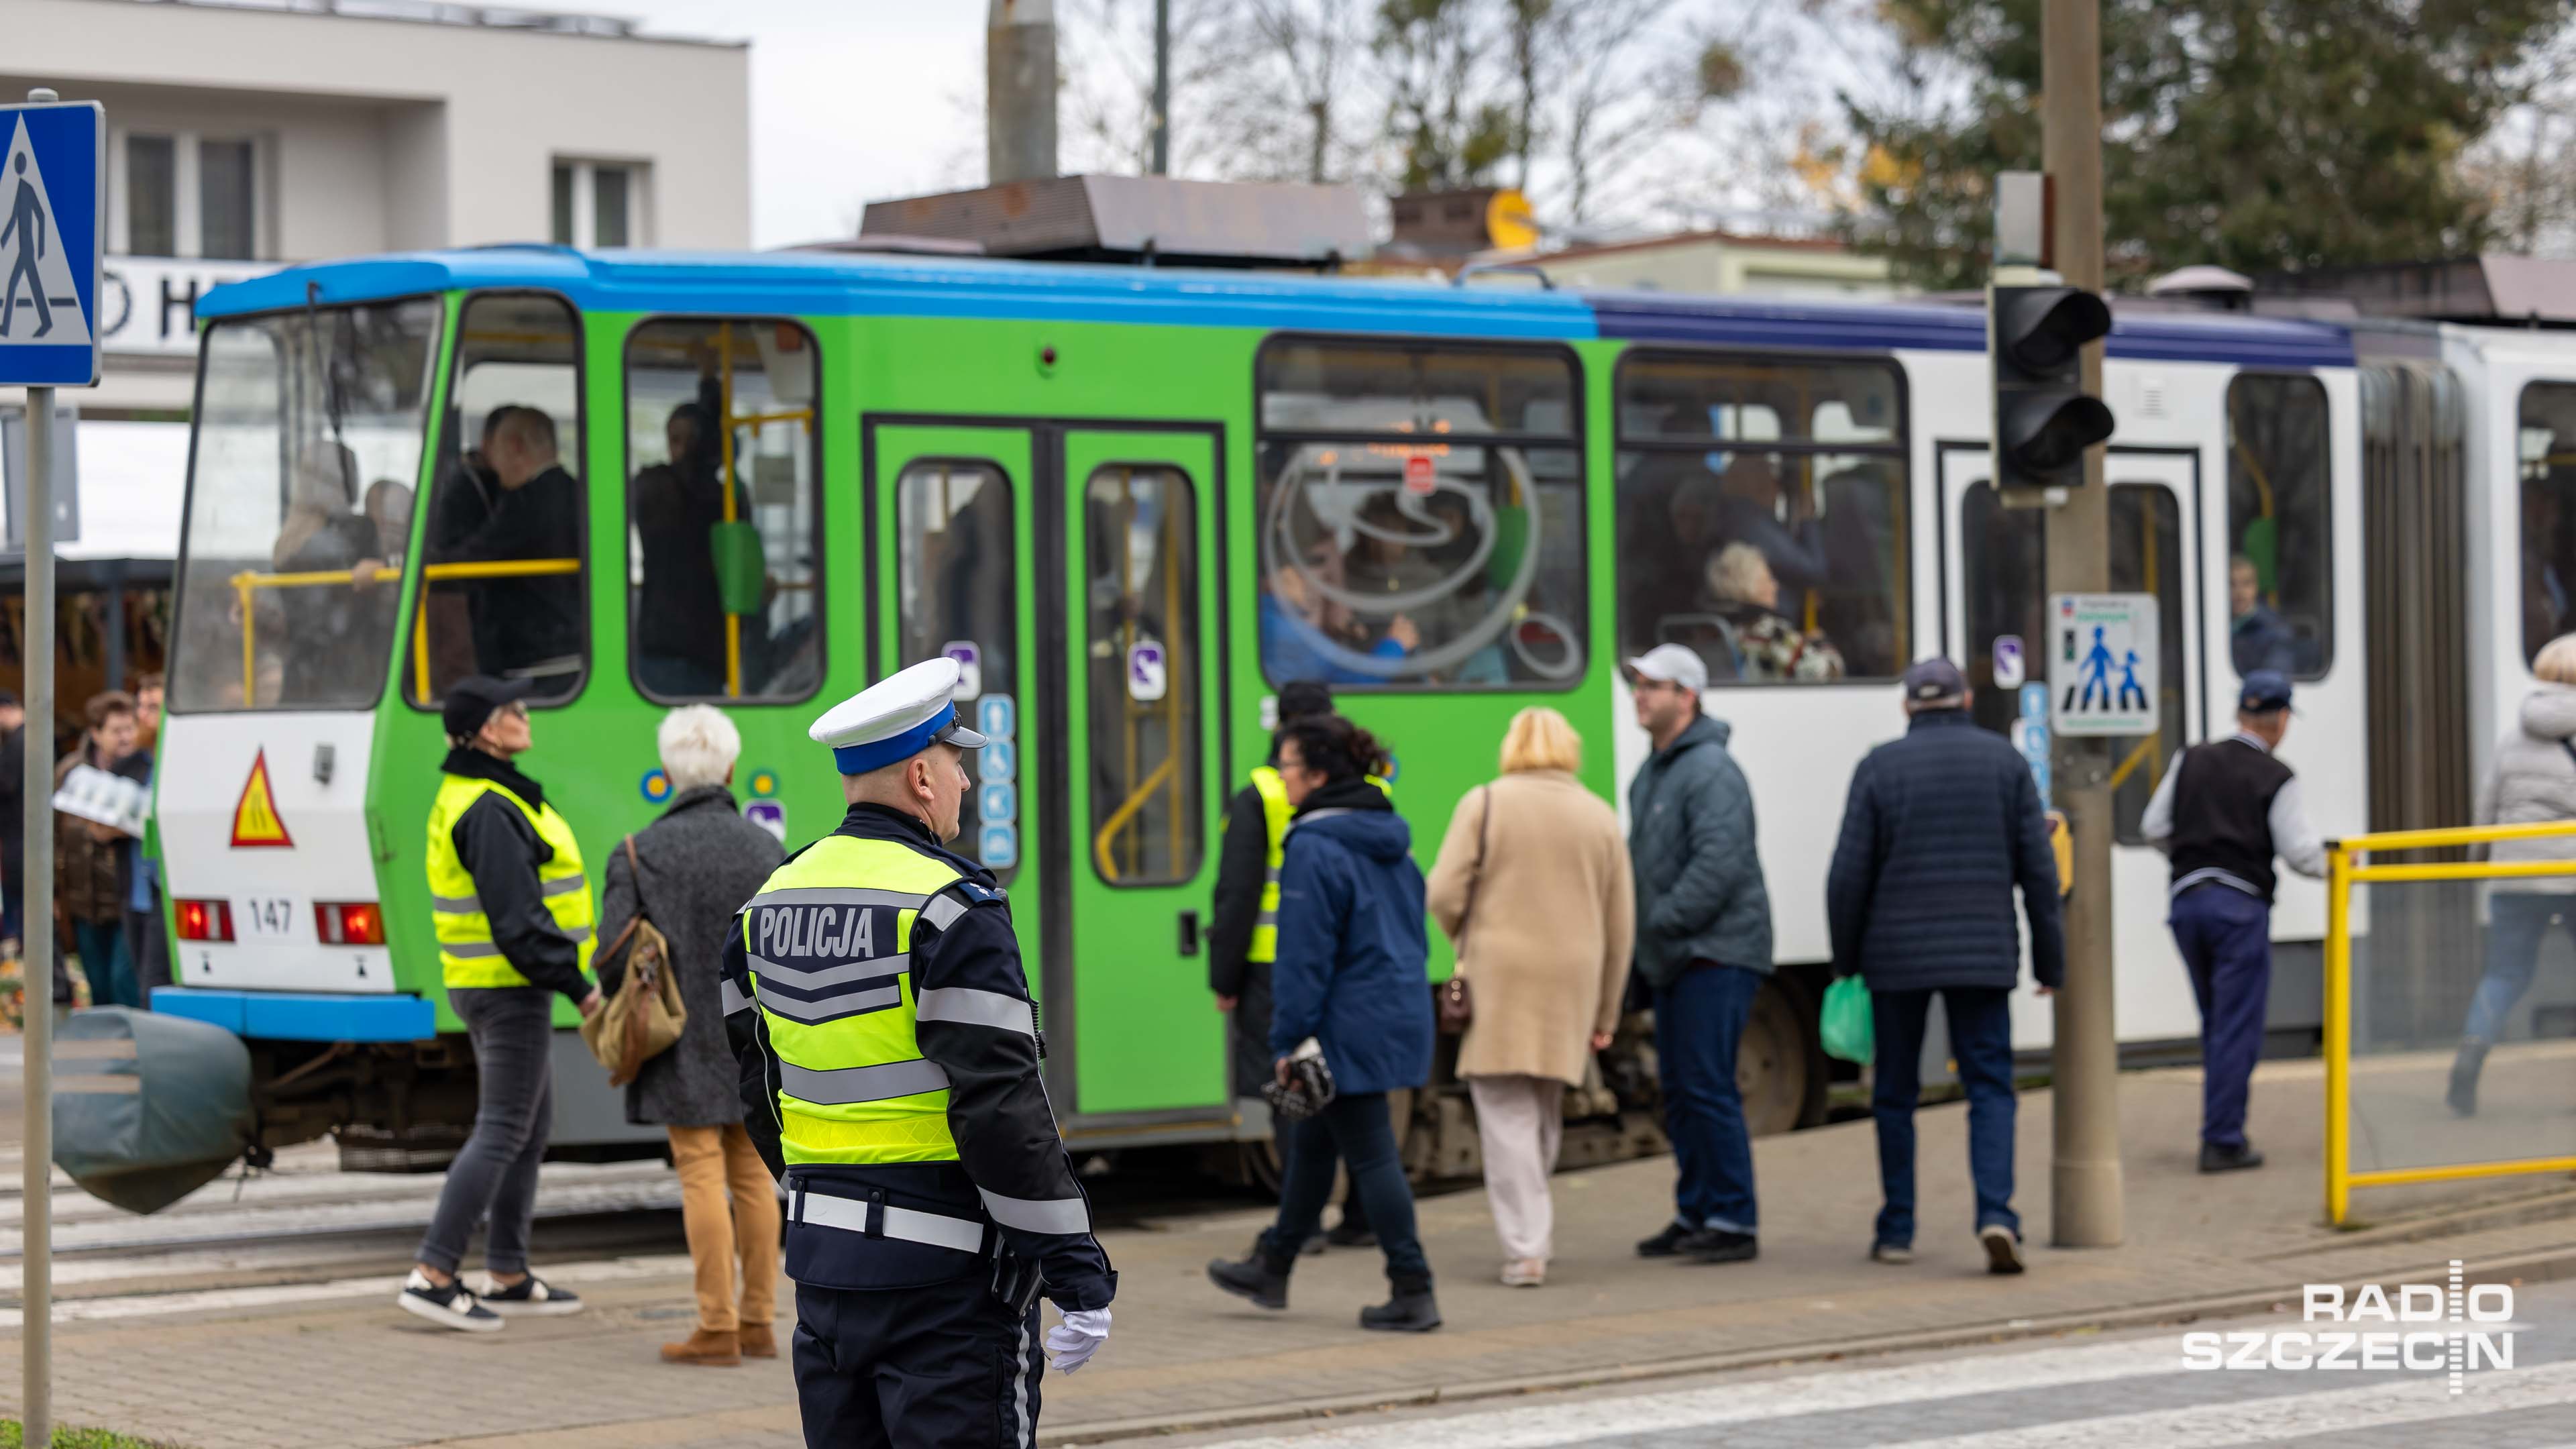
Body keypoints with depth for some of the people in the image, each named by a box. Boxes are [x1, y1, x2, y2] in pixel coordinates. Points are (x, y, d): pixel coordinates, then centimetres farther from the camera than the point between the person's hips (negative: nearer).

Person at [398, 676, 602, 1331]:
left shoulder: (464, 797, 14)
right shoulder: (490, 811, -19)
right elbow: (516, 919, -23)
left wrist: (565, 976, 20)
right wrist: (577, 984, -19)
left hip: (485, 984, 11)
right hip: (509, 988, -11)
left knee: (529, 1130, 16)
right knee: (501, 1131, -8)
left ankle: (509, 1277, 21)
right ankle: (433, 1275, -10)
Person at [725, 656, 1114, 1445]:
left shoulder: (772, 903, 10)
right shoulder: (949, 908, -14)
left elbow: (759, 1087, 18)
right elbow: (1001, 1106, -19)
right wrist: (1079, 1271, -15)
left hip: (824, 1259, 8)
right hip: (946, 1269, -8)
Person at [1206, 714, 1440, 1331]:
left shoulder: (1315, 849, -17)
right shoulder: (1389, 840, 10)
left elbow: (1305, 955, -18)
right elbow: (1413, 928, 17)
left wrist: (1288, 1041, -13)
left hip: (1351, 1026, -9)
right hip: (1402, 1014, 9)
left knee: (1370, 1155, -2)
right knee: (1312, 1140, 20)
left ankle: (1413, 1292, 0)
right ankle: (1272, 1267, 32)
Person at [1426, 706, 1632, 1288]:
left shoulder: (1484, 804, -2)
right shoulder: (1601, 818, 10)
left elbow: (1444, 896, -7)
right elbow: (1621, 927, 12)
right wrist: (1605, 1014, 19)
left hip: (1499, 979, -4)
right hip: (1571, 980, 4)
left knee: (1507, 1115, -2)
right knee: (1545, 1114, 18)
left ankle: (1526, 1250, -8)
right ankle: (1535, 1238, 24)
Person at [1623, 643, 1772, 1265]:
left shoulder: (1711, 771, -14)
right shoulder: (1650, 774, 17)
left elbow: (1719, 864, -23)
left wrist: (1664, 921, -19)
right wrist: (1640, 931, 12)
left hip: (1717, 953, -10)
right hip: (1673, 958, 10)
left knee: (1706, 1086, -11)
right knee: (1679, 1091, 12)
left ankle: (1734, 1220, -8)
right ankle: (1694, 1214, 19)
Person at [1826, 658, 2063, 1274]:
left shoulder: (1879, 767, 0)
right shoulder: (2005, 761, 3)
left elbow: (1849, 876, -3)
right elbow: (2039, 870, 1)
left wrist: (1846, 960, 8)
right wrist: (2050, 960, 7)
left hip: (1897, 954, 0)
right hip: (1983, 955, 0)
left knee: (1895, 1093, 11)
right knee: (1990, 1089, 2)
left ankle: (1896, 1230, 15)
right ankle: (1996, 1214, -17)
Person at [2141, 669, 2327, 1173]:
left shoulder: (2192, 761, 7)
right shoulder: (2276, 778, -6)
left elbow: (2154, 827, 8)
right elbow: (2300, 852, -7)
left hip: (2188, 899, 5)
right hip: (2241, 904, -5)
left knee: (2216, 1023, 16)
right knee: (2238, 1027, -1)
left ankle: (2224, 1129, 19)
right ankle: (2222, 1141, -4)